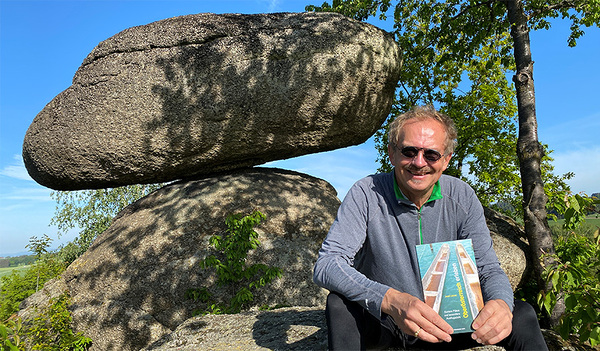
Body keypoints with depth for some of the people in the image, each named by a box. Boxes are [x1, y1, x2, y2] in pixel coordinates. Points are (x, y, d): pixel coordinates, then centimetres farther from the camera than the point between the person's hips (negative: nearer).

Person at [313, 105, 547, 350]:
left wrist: (501, 303, -33)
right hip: (383, 321, -2)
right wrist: (390, 299, -46)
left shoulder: (462, 198, -8)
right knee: (340, 305, -33)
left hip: (444, 321, 3)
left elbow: (487, 268, -8)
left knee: (522, 315, -14)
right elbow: (326, 265, -28)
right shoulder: (366, 194, -20)